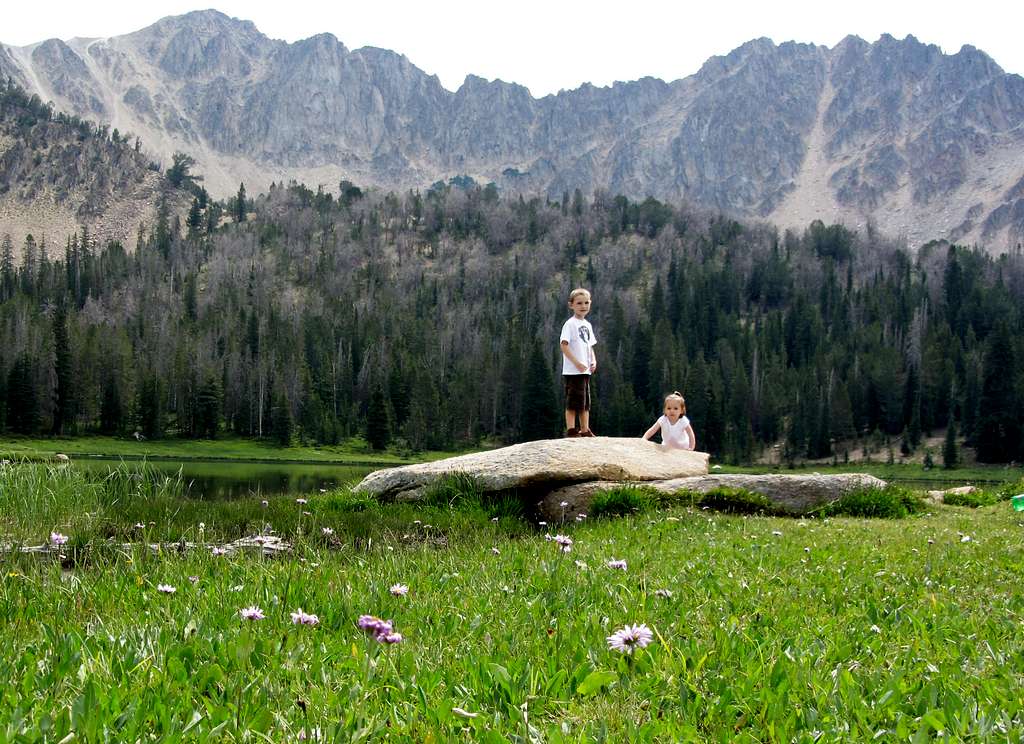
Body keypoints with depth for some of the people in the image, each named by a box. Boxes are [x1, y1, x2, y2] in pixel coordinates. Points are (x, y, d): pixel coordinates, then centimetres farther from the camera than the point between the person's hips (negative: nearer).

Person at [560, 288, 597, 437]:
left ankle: (585, 430, 18)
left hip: (585, 370, 8)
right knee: (573, 401, -7)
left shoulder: (587, 325, 16)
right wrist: (577, 362, -21)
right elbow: (564, 345, -16)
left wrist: (593, 361, 3)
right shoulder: (570, 324, -9)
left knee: (585, 401, 12)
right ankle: (571, 430, -3)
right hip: (572, 370, -8)